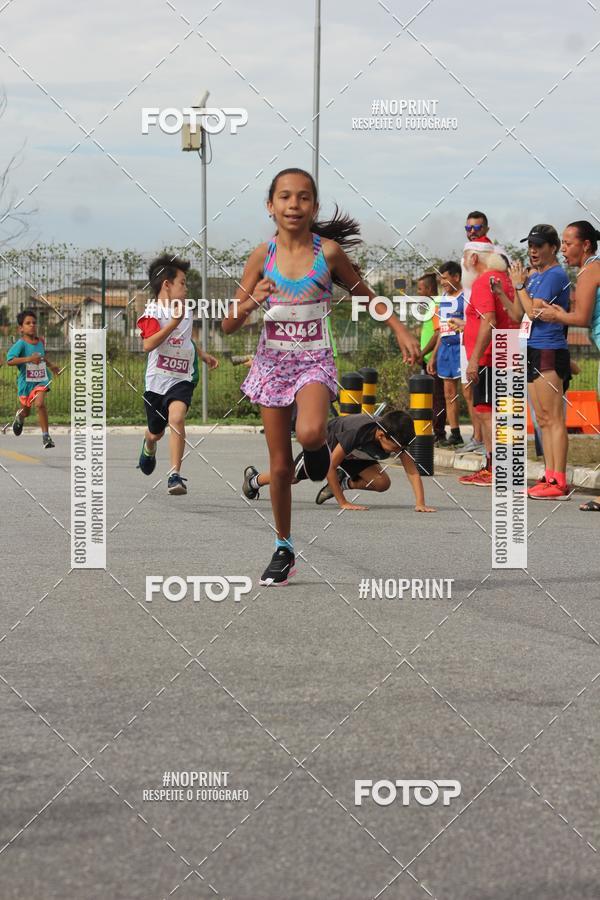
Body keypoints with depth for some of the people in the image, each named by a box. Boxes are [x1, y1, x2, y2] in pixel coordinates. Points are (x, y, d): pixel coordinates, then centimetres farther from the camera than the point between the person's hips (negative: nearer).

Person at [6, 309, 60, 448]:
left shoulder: (41, 341, 0)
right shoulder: (21, 344, -18)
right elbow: (9, 361, -31)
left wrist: (51, 366, 22)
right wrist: (28, 359, -37)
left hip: (41, 379, 1)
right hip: (25, 380, -1)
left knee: (39, 404, -24)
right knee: (25, 411, 17)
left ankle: (46, 436, -17)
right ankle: (19, 417, 57)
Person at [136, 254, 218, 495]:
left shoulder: (186, 312, 9)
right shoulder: (152, 313, -13)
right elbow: (148, 345, -30)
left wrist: (203, 355, 30)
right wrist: (174, 323, -33)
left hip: (182, 378, 2)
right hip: (157, 379, -2)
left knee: (176, 418, -26)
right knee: (156, 432, 16)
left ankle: (175, 475, -27)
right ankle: (149, 447, 56)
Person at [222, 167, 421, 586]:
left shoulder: (327, 252, -7)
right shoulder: (262, 255, -3)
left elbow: (364, 293, 10)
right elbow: (229, 324, -1)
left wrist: (400, 330, 3)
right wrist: (251, 302, -21)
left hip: (315, 361, -2)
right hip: (272, 362, 2)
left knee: (309, 433, -32)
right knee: (280, 465, 6)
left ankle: (320, 444, 7)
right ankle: (284, 550, 22)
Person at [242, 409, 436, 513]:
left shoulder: (397, 437, -33)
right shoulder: (358, 431, -47)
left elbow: (412, 471, -32)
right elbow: (330, 466, -38)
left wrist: (420, 503, -46)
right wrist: (343, 503, -36)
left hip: (354, 453, 5)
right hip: (325, 442, -5)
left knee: (382, 483, -15)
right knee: (292, 477, 17)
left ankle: (341, 483, 9)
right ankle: (254, 479, 47)